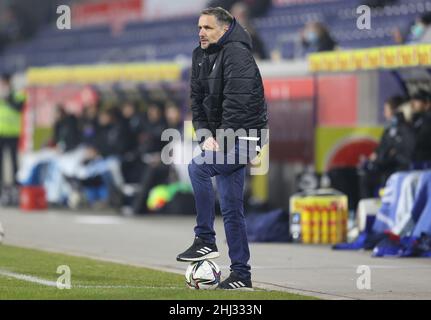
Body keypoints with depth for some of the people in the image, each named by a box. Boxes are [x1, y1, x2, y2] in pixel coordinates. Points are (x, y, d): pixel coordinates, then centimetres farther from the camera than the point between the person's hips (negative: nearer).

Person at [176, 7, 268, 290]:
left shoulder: (236, 54, -15)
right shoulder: (201, 57, 11)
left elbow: (237, 101, -23)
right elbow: (198, 101, 10)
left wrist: (222, 138, -23)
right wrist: (205, 136, -5)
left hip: (244, 135, -9)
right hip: (223, 137, 9)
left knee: (198, 168, -26)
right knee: (231, 208, 8)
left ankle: (206, 241, -18)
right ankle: (241, 275, 11)